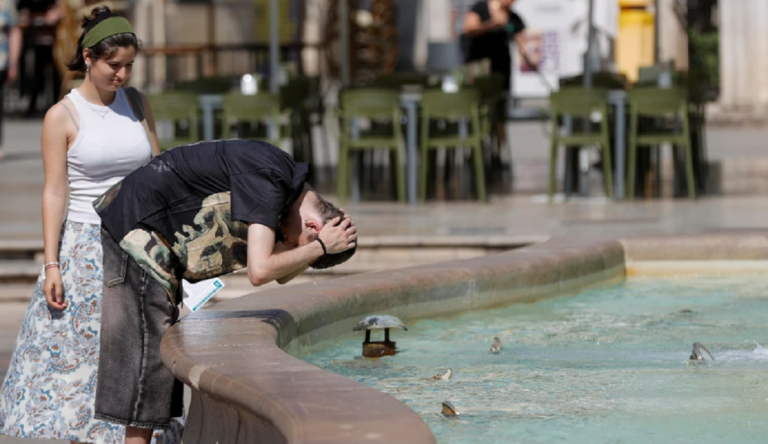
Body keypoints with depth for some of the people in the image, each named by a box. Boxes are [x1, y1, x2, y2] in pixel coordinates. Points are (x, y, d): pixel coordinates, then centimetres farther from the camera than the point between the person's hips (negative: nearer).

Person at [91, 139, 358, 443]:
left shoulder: (283, 182, 8)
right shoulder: (268, 178, -22)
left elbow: (282, 274, 15)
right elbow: (259, 271, -28)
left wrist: (319, 246, -1)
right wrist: (320, 247, -16)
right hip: (137, 227, -10)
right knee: (147, 350, -9)